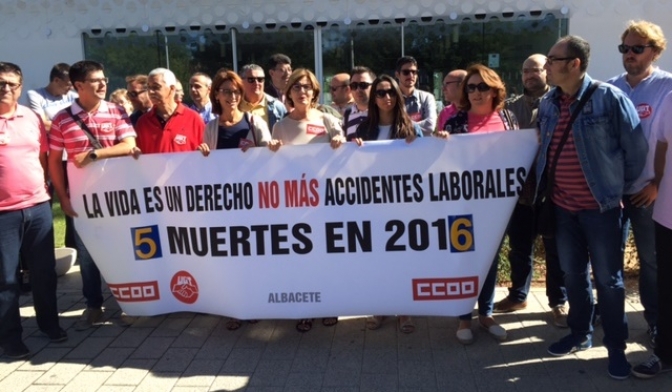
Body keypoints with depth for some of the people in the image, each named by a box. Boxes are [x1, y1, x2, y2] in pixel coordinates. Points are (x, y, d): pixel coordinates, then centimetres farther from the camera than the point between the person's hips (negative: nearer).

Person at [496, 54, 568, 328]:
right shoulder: (512, 106, 10)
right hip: (521, 189, 4)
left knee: (555, 249, 8)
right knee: (519, 247, 14)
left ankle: (558, 303, 22)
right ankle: (518, 295, 31)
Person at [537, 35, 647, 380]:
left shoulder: (609, 98, -14)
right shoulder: (547, 103, 3)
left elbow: (636, 149, -8)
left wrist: (619, 187, 1)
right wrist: (543, 188, 11)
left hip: (600, 207, -5)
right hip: (562, 206, 5)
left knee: (608, 279, 6)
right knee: (573, 274, 16)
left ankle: (616, 348, 22)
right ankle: (580, 333, 34)